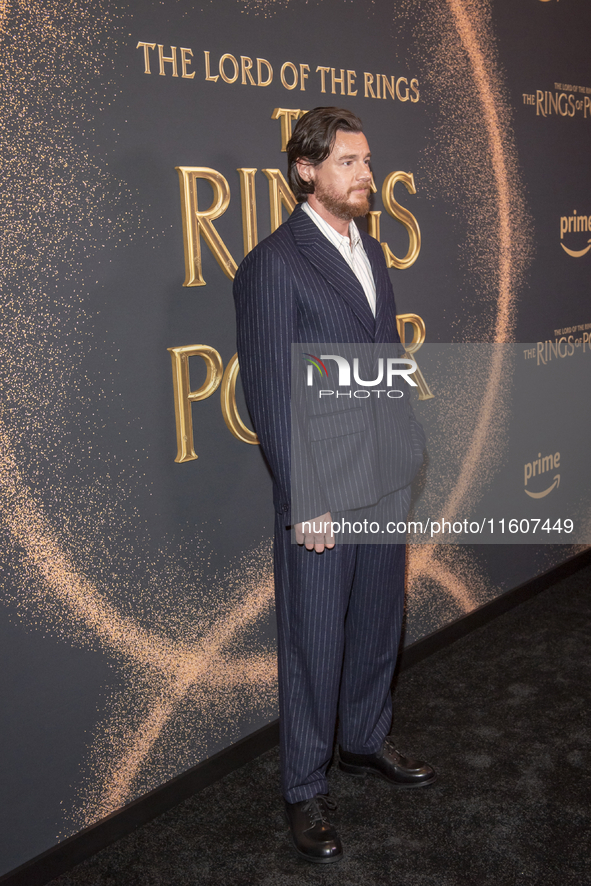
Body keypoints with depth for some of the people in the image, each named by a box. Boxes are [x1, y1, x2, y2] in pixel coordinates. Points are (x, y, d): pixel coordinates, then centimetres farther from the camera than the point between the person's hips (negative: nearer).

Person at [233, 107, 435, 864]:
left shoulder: (370, 252, 12)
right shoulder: (273, 264, -12)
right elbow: (270, 395, -15)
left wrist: (409, 451, 11)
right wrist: (307, 503, -16)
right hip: (322, 496, -7)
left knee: (377, 627, 20)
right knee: (314, 646, 6)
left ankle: (365, 743, 42)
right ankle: (304, 790, 26)